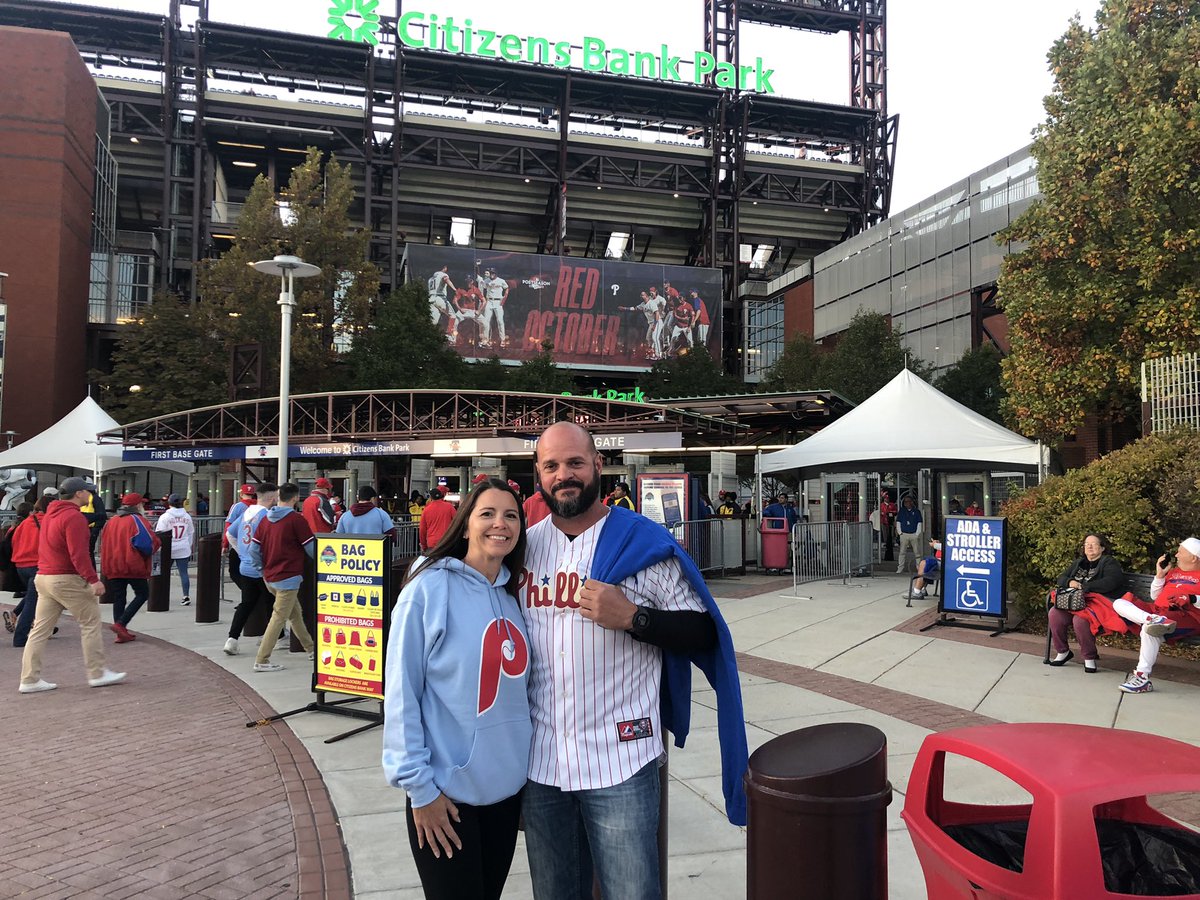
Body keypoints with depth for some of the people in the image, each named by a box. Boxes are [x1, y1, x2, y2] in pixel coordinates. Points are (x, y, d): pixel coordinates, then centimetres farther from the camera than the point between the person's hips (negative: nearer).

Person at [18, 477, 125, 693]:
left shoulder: (51, 514, 16)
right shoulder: (74, 516, -14)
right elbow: (79, 553, -22)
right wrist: (93, 579, -22)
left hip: (43, 577, 9)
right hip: (66, 580, -9)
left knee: (40, 629, 9)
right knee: (90, 623, 1)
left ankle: (30, 680, 10)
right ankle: (97, 673, 5)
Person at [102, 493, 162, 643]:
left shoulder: (111, 521, 13)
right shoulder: (137, 520, -8)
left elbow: (104, 545, 18)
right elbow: (151, 542, -16)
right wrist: (151, 550, 4)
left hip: (112, 567, 6)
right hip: (133, 565, -6)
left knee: (118, 599, 10)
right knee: (142, 594, 7)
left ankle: (121, 633, 9)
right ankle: (120, 624, -7)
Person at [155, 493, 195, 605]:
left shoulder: (164, 517, -5)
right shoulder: (187, 517, 7)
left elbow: (159, 534, -4)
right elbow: (191, 534, 13)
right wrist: (190, 548, 22)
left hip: (168, 550, -2)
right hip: (183, 550, 2)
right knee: (183, 572, 0)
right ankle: (186, 595, -6)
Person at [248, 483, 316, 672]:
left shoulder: (266, 520, 7)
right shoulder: (296, 519, -13)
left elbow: (253, 549, 6)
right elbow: (311, 548, -10)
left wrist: (263, 569, 17)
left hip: (269, 578, 8)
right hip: (288, 577, -8)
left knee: (295, 613, 20)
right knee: (279, 618, -2)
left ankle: (310, 648, 31)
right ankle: (262, 660, -2)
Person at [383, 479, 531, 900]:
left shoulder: (513, 598, 5)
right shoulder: (429, 589, -13)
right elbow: (402, 694, -13)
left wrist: (522, 754, 9)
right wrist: (419, 785, -14)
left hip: (508, 787, 6)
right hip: (445, 792, -6)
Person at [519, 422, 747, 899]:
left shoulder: (643, 542, -7)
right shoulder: (525, 546, 6)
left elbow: (702, 633, -6)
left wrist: (632, 617, -20)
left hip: (620, 762, -4)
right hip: (540, 759, 4)